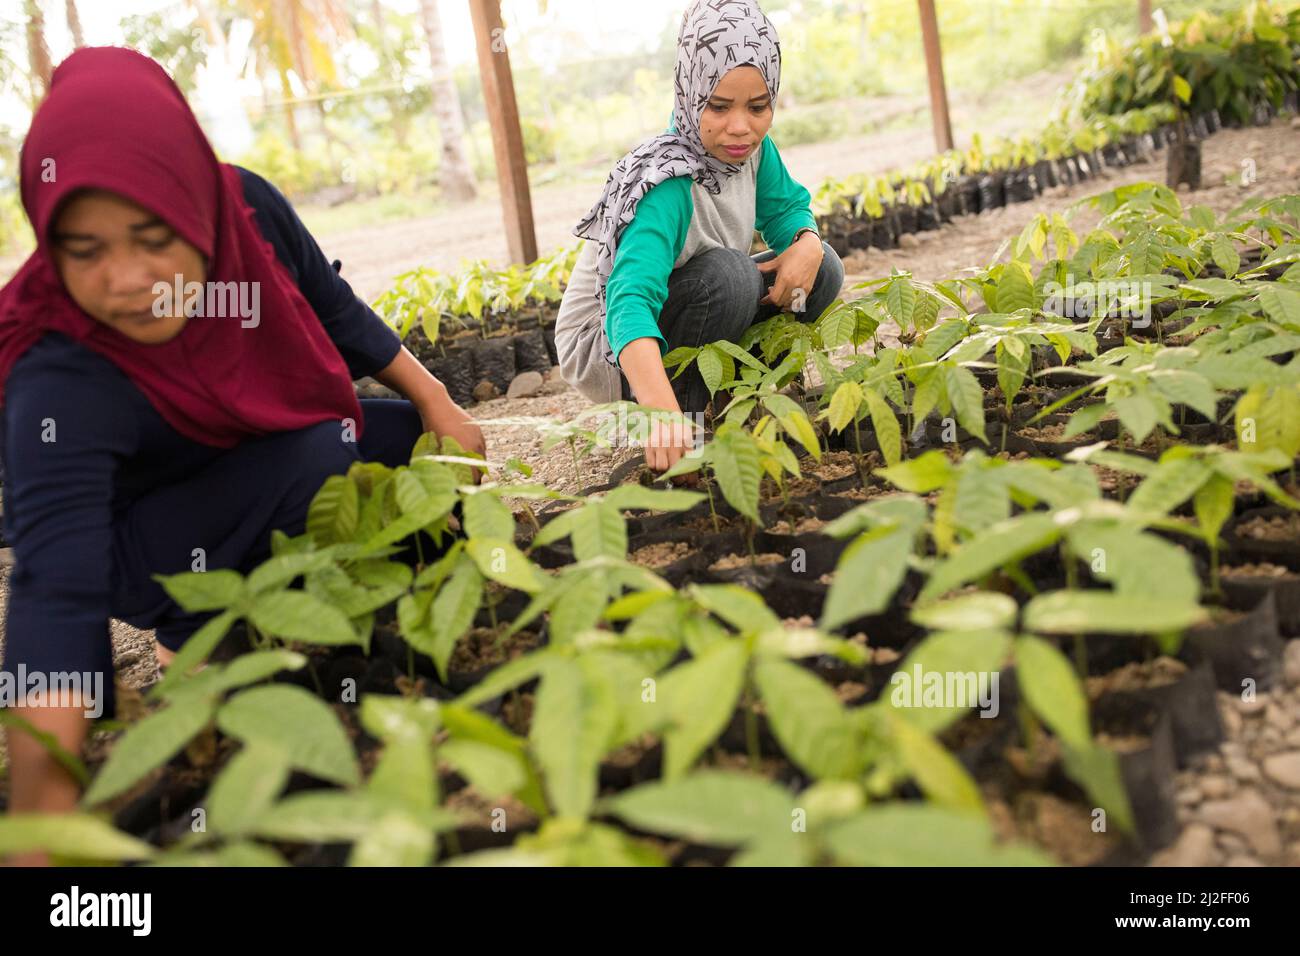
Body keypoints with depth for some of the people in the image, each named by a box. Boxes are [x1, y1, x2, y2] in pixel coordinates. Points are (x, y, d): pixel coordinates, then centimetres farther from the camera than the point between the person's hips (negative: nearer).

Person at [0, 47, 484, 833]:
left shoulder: (246, 207, -25)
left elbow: (335, 310, -5)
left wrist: (436, 401, -2)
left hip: (271, 457, 6)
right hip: (136, 552, -6)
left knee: (432, 447, -1)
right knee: (320, 457, -31)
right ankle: (201, 638, -6)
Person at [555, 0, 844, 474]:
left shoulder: (751, 147, -12)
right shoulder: (667, 181, -34)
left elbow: (786, 208, 4)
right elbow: (629, 301, -47)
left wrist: (807, 243, -22)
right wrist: (664, 413, -64)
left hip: (670, 310, 8)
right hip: (603, 345, -8)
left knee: (821, 269, -6)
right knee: (727, 275, -34)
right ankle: (684, 402, -14)